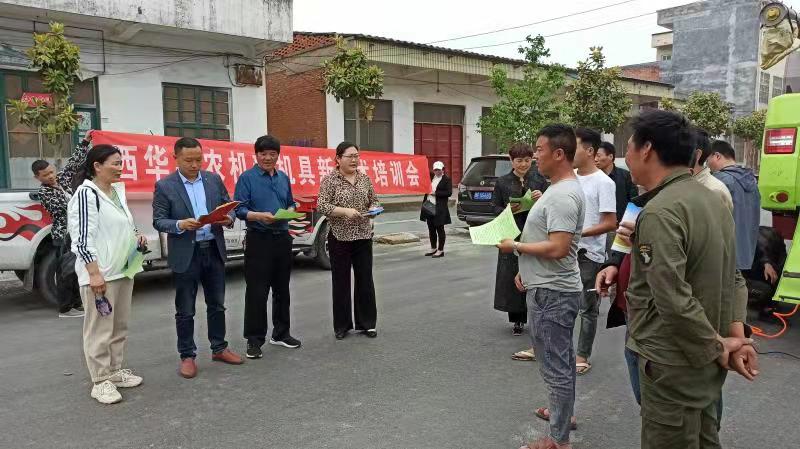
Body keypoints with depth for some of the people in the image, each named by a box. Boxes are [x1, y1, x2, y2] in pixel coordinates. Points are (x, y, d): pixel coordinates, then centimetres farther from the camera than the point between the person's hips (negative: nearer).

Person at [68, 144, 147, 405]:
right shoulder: (87, 193, -13)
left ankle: (116, 371, 28)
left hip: (122, 269, 8)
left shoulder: (117, 191, 11)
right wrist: (94, 273, -22)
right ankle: (101, 381, 10)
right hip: (99, 273, -8)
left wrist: (136, 238, 7)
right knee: (100, 328, 0)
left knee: (120, 325, 16)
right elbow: (82, 237, -18)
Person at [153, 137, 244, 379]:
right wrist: (181, 225, -24)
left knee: (217, 304, 14)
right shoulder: (164, 186, -4)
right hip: (185, 255, -3)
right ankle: (187, 356, 19)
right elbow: (158, 221, -6)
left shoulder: (214, 179, 6)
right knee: (185, 311, 6)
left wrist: (228, 219, -14)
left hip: (214, 251, 4)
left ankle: (219, 348, 29)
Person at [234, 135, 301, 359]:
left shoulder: (283, 178, 12)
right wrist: (259, 216, -28)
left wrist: (290, 212, -4)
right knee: (257, 291, -4)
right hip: (258, 240, -6)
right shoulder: (247, 177, -5)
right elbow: (239, 209, -11)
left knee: (282, 289, 14)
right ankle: (254, 340, 7)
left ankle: (281, 333, 28)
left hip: (283, 238, 6)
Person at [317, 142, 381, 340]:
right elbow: (322, 206, -12)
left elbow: (374, 200, 16)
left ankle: (367, 323, 15)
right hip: (340, 237, -3)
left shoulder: (365, 178, 8)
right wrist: (345, 211, -23)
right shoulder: (330, 180, -5)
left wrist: (372, 209, -6)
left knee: (365, 279, 5)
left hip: (363, 236, 4)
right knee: (341, 281, 5)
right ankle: (342, 326, 16)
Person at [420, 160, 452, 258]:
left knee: (440, 229, -1)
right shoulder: (431, 178, 13)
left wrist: (436, 193, -17)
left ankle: (440, 250, 6)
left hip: (440, 208, -6)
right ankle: (433, 248, 24)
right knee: (431, 229, 12)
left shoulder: (447, 179, -5)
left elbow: (449, 193, -13)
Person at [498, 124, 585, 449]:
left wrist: (516, 247, -16)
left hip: (552, 292, -11)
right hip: (550, 287, 11)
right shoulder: (559, 189, 12)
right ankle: (563, 413, 40)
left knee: (556, 365, -1)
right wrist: (527, 269, 17)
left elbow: (557, 248, -28)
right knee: (561, 359, 23)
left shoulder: (563, 195, -21)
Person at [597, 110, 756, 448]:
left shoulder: (660, 211, -22)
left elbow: (674, 301, -27)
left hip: (673, 362, -9)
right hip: (704, 361, 9)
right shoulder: (711, 199, 8)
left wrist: (717, 347, -15)